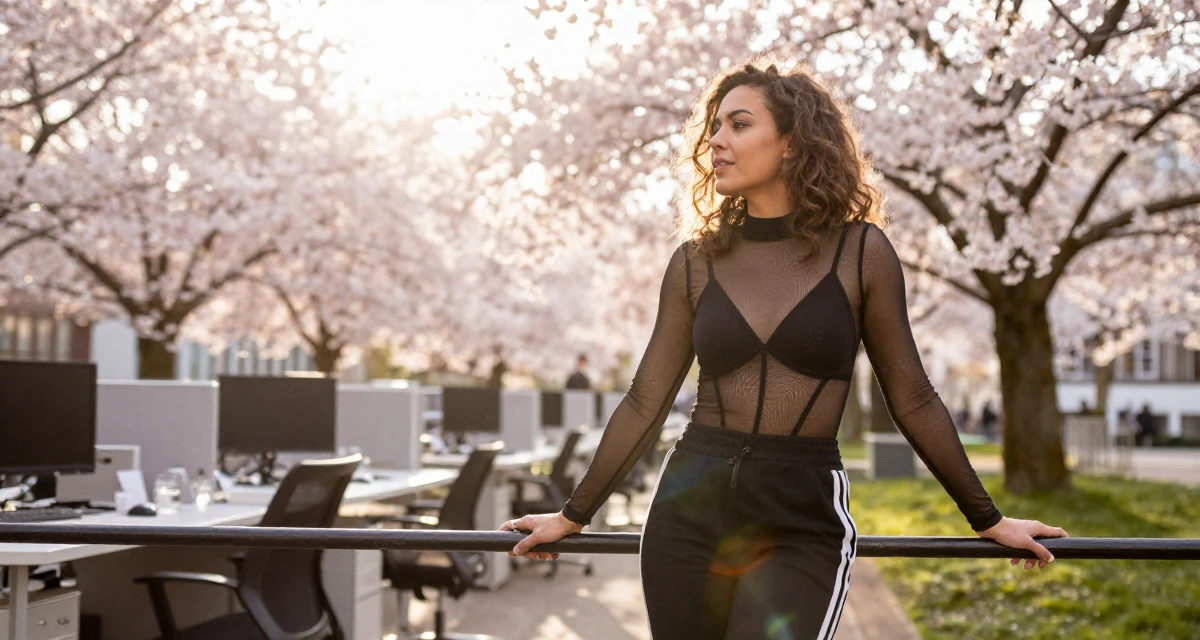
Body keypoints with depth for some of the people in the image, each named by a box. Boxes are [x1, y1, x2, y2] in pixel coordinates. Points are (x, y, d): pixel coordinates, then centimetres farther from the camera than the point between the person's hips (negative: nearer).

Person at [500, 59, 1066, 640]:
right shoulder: (696, 261, 5)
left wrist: (986, 519, 11)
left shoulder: (860, 252, 0)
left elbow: (912, 401, 7)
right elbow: (646, 402, 10)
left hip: (803, 524, -3)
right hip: (690, 506, 3)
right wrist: (573, 515, 13)